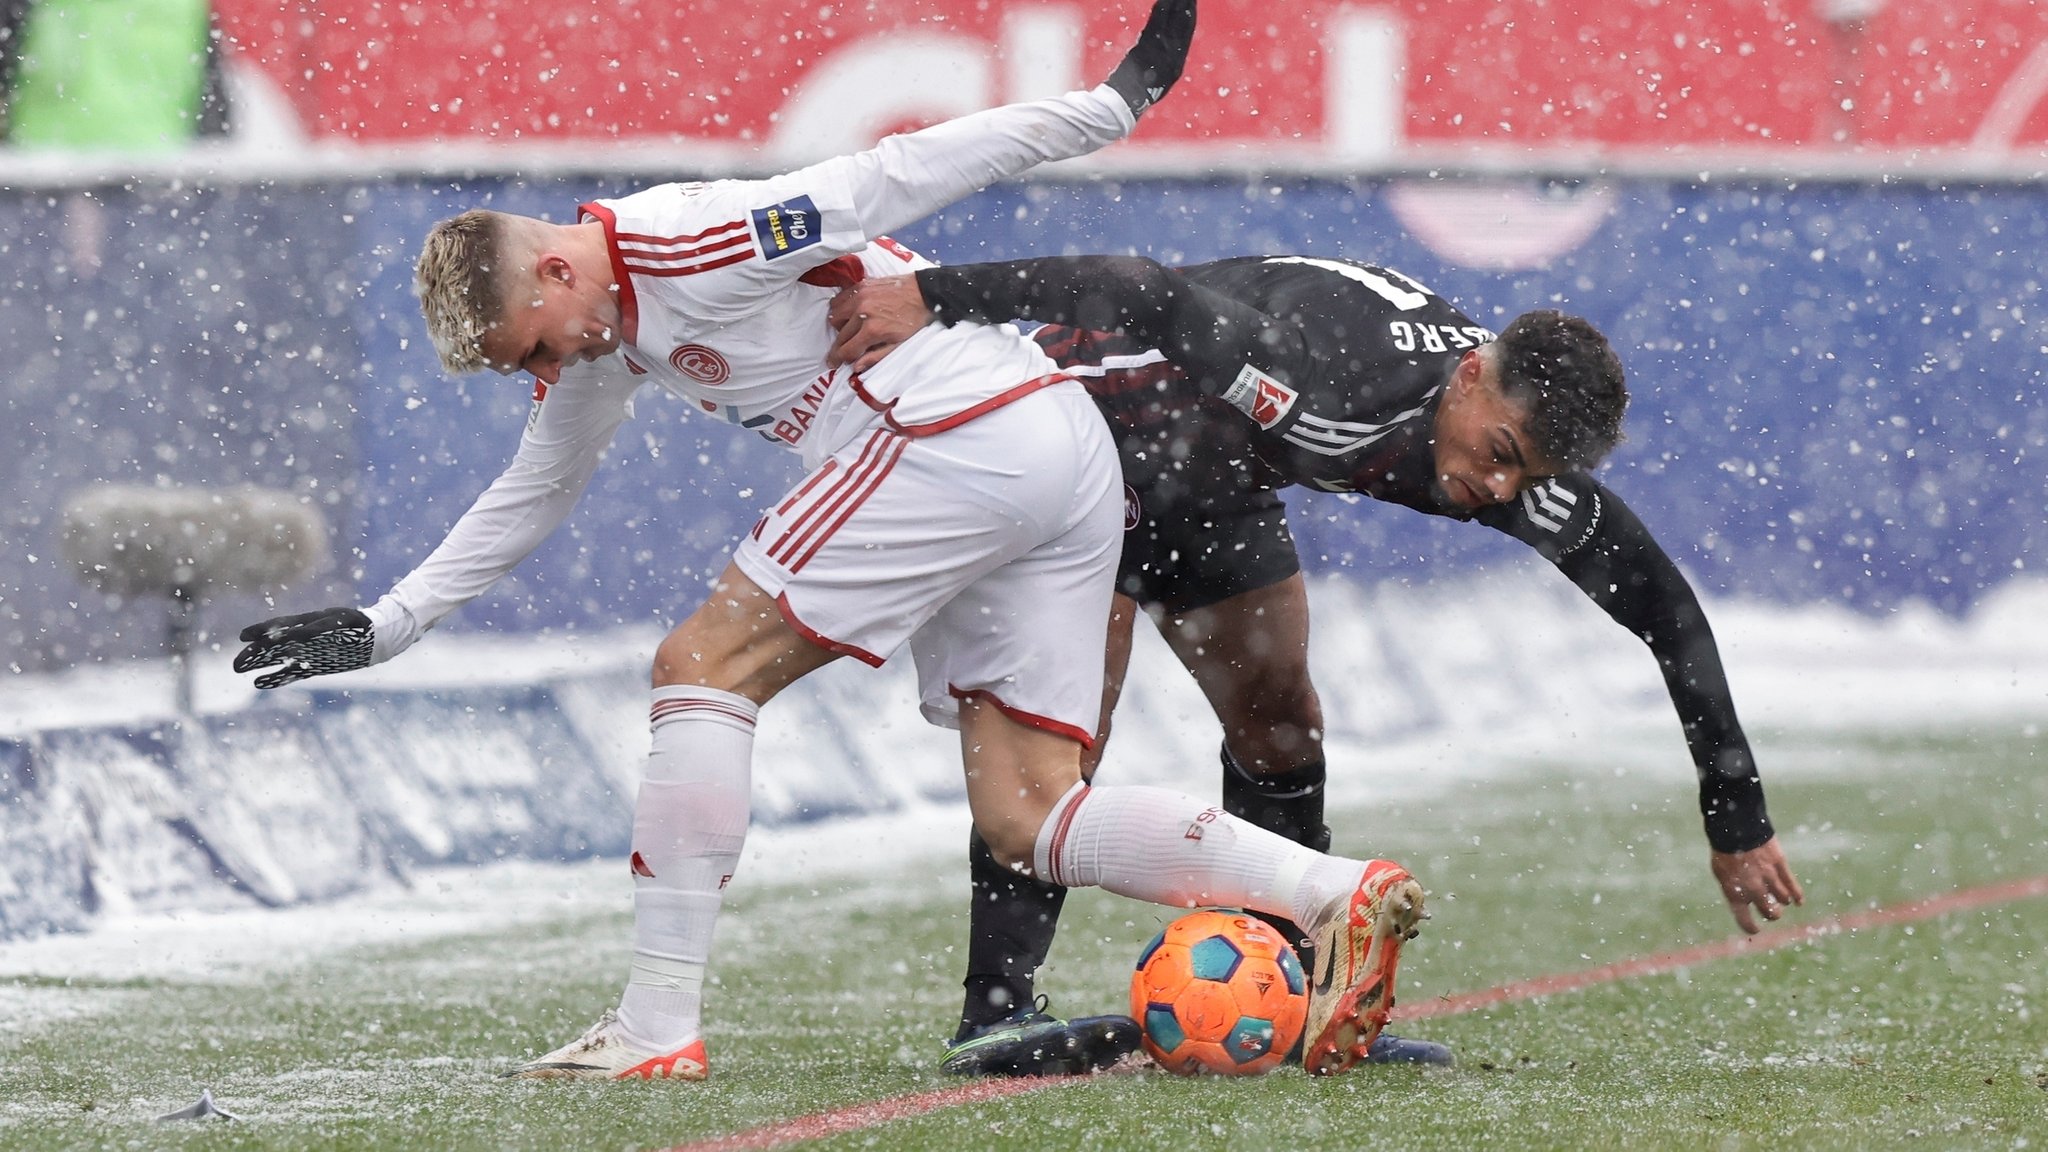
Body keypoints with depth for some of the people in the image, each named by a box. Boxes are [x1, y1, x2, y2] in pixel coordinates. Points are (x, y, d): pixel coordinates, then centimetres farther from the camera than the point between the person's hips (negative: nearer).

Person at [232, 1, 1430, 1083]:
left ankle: (660, 1027, -10)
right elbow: (533, 494, 33)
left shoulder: (684, 246, -12)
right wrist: (388, 624, 32)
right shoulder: (595, 328, 18)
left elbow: (889, 179, -14)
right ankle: (1341, 894, -9)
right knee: (1026, 819, 3)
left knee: (703, 666, -7)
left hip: (960, 431, -10)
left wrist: (1114, 103, -14)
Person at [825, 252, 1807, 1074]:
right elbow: (1151, 300, -42)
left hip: (1213, 474, 8)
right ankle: (993, 1015, -21)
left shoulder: (1521, 456, -16)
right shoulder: (1331, 394, -40)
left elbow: (1666, 614, -6)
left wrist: (1738, 824, -4)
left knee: (1280, 726, 9)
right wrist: (932, 296, -46)